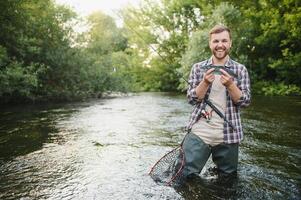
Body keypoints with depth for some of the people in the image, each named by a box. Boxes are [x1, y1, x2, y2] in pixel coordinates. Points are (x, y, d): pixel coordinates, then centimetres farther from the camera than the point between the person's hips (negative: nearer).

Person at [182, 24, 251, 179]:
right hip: (199, 132, 0)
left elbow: (245, 101, -3)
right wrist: (205, 82, -19)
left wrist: (230, 85, -20)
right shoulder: (198, 68, 4)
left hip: (228, 134, 1)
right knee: (187, 175, 0)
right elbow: (191, 99, -2)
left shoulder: (240, 70, 3)